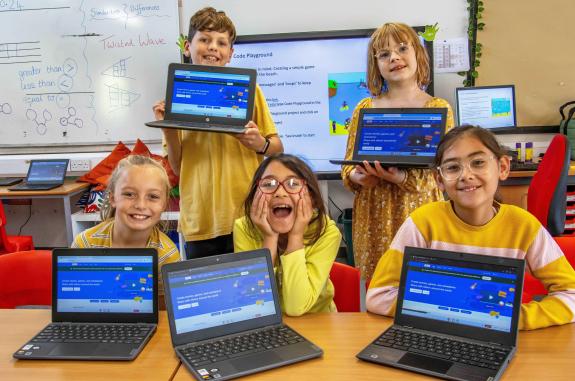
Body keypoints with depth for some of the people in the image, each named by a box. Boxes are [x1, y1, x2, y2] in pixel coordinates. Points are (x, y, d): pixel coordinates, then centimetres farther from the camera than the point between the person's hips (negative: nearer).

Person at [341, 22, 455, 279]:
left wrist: (401, 177, -23)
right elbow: (347, 167, 8)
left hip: (418, 212, -1)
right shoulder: (365, 109, 8)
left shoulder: (438, 108, 2)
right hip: (373, 216, 2)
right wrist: (358, 177, -14)